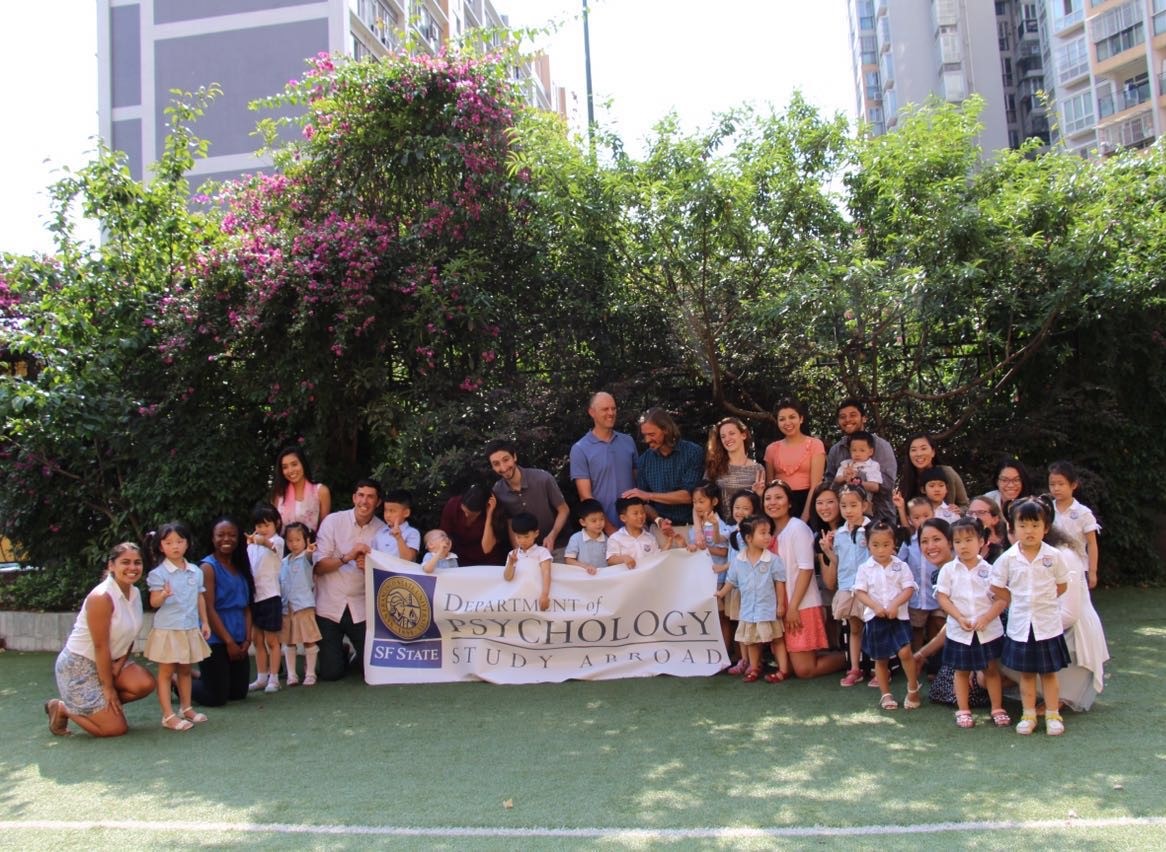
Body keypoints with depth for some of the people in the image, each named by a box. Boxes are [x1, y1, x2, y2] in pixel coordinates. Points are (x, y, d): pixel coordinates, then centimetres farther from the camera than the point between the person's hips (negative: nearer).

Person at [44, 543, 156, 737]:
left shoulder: (135, 593, 0)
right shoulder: (101, 597, -24)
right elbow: (100, 646, -22)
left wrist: (120, 663, -7)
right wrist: (108, 688, -16)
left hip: (111, 661, 8)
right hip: (79, 665, -7)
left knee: (145, 684, -18)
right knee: (116, 728, -9)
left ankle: (105, 705, 9)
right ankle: (63, 708, 12)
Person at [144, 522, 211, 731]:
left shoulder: (196, 571, 5)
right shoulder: (159, 573, -9)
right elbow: (154, 602, -14)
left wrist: (204, 622, 12)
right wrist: (164, 594, -35)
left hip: (190, 628, 5)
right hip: (167, 629, -5)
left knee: (185, 670, 15)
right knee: (166, 671, 1)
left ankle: (186, 708, 26)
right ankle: (168, 715, 3)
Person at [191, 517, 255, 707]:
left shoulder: (241, 568, 11)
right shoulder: (208, 567, -9)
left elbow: (246, 607, 10)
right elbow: (209, 609, -15)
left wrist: (247, 639, -1)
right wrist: (229, 642, -15)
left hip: (238, 642, 7)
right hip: (215, 641, -7)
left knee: (239, 693, 13)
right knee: (216, 698, -2)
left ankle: (199, 676, 33)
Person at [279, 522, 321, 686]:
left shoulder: (307, 557, -3)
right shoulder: (284, 562, 14)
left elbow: (309, 557, -28)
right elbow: (280, 584, 21)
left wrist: (309, 551, -52)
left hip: (304, 606, -6)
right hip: (286, 607, 6)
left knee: (309, 640, -1)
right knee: (288, 642, 10)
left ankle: (310, 674, 8)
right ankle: (291, 674, 18)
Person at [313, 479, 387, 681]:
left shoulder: (383, 530, -1)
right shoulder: (333, 521, -5)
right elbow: (318, 566, -9)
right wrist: (346, 557, -26)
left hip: (361, 609, 1)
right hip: (329, 606, -1)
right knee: (331, 672, -1)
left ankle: (357, 653, 34)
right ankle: (340, 654, 33)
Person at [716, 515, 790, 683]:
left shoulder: (773, 559, -12)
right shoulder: (738, 560, -5)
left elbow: (780, 582, -8)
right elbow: (731, 581, 9)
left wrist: (780, 604, -7)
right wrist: (720, 594, 10)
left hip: (769, 609, -4)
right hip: (748, 610, 4)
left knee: (776, 640, 4)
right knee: (751, 641, 16)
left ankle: (783, 670, 11)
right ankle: (754, 668, 30)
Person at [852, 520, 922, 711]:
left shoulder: (901, 566, 0)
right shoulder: (865, 568, 0)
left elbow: (909, 589, -5)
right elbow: (859, 591, -3)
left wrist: (895, 604, -19)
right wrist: (875, 606, -17)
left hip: (898, 616, -1)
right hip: (875, 618, 1)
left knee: (904, 652, -15)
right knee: (880, 659, 10)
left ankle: (913, 688, 9)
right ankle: (886, 694, 24)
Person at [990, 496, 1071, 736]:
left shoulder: (1053, 556, -7)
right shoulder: (1008, 558, -7)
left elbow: (1062, 585, 5)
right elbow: (997, 587, 3)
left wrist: (1043, 600, 1)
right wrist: (1018, 602, 0)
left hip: (1048, 623, -1)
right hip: (1020, 624, 1)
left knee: (1049, 671, 9)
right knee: (1026, 672, 11)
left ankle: (1052, 715, 21)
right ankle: (1028, 715, 21)